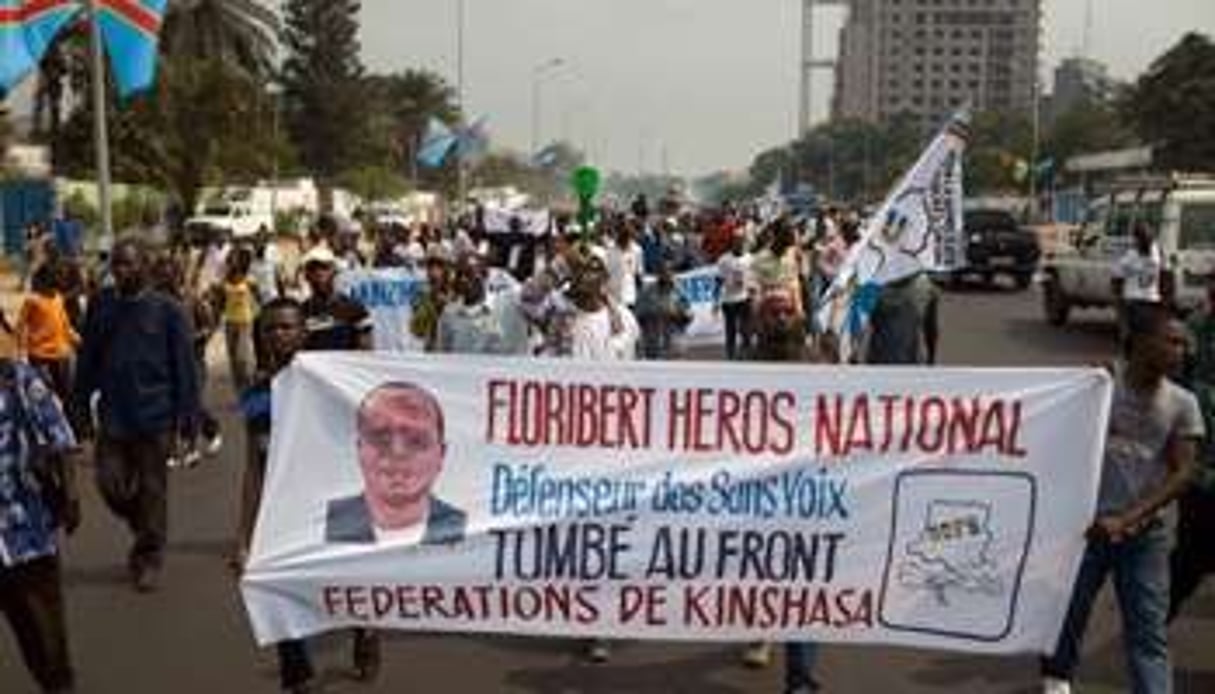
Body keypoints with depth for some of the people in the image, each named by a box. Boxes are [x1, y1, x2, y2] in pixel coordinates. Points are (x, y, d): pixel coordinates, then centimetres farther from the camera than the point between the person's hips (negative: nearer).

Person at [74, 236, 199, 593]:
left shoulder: (166, 309, -6)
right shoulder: (101, 306, 2)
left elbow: (184, 365, -4)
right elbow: (87, 359, 10)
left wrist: (185, 413, -7)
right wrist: (81, 404, 7)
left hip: (154, 416, -3)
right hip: (113, 417, 3)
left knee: (151, 489, 5)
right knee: (110, 483, 2)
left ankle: (149, 558, 21)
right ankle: (144, 530, 31)